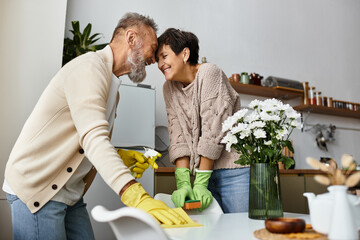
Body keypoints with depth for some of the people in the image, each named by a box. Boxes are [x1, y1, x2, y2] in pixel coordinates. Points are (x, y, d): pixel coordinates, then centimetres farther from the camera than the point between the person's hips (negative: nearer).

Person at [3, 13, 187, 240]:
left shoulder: (112, 86, 16)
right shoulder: (90, 66, -17)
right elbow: (92, 138, -31)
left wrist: (120, 156, 0)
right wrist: (136, 196, -40)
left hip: (70, 194, 9)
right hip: (36, 189, -9)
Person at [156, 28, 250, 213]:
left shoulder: (209, 73, -10)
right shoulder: (169, 88, 7)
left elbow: (214, 131, -16)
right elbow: (178, 138, -1)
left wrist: (200, 183, -15)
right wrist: (183, 183, -13)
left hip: (234, 170, -5)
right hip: (205, 172, 5)